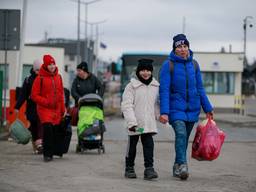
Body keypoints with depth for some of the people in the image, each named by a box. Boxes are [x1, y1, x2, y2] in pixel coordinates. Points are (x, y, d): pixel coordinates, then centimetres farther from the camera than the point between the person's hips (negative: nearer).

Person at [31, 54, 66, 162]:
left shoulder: (58, 77, 10)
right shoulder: (40, 78, -6)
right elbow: (34, 95, -5)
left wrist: (63, 109, 14)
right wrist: (47, 102, -14)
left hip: (57, 109, 5)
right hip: (44, 109, -5)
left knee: (56, 130, 3)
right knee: (48, 128, -19)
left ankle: (55, 151, 19)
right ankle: (47, 154, -12)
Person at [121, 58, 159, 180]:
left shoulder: (155, 86, 8)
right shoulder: (131, 86, -5)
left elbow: (156, 104, 18)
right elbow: (126, 105, -12)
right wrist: (131, 122, -21)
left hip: (149, 123, 2)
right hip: (134, 123, -2)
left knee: (149, 145, -7)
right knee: (132, 146, 9)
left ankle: (149, 168, -8)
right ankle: (129, 168, 22)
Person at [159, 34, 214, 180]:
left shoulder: (194, 64, 7)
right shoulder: (168, 65, -5)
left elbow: (200, 88, 13)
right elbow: (164, 90, -10)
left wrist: (207, 108, 13)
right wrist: (164, 112, -18)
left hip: (192, 108, 4)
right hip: (176, 107, -4)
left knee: (185, 138, 9)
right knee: (180, 133, -23)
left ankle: (177, 167, 21)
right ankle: (182, 165, -29)